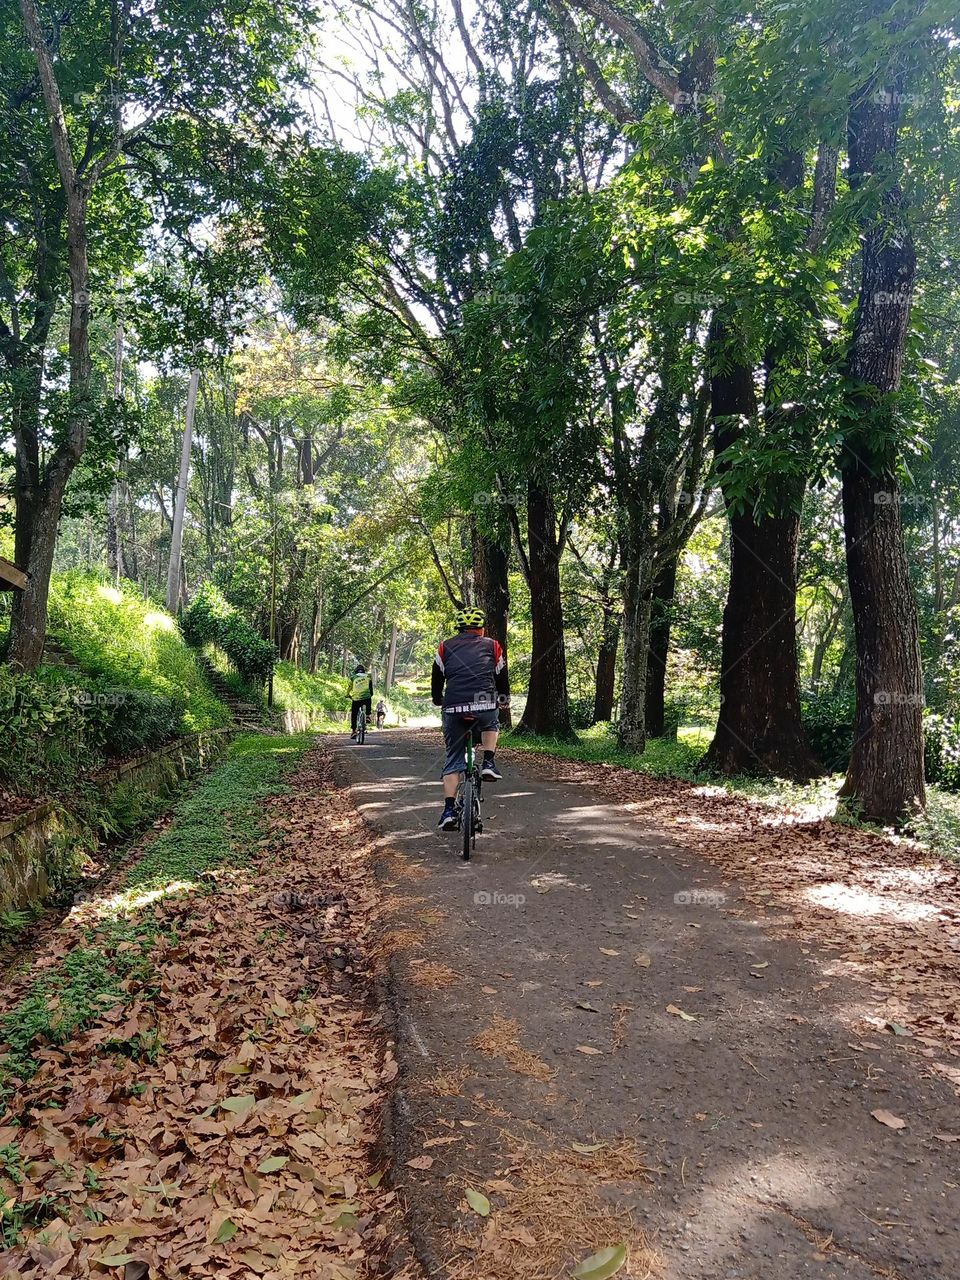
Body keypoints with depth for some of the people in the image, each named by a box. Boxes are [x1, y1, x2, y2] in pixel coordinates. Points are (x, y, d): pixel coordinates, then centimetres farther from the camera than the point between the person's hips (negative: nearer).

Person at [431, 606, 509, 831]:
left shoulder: (446, 647, 17)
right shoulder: (492, 646, 16)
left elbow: (436, 679, 22)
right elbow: (502, 677, 25)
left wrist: (438, 701, 41)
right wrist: (505, 699, 43)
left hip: (454, 709, 1)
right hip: (485, 707, -1)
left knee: (453, 760, 13)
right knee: (491, 725, 35)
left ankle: (449, 810, 4)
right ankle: (489, 763, 14)